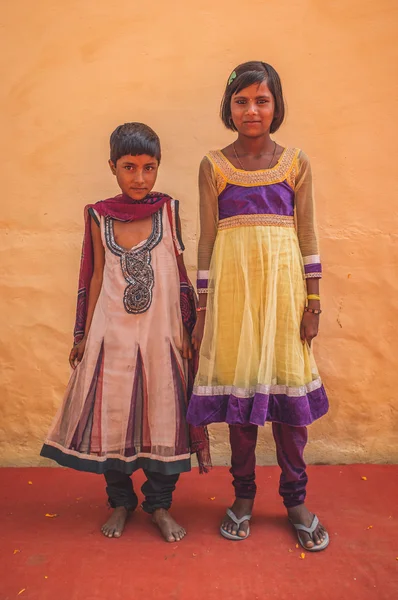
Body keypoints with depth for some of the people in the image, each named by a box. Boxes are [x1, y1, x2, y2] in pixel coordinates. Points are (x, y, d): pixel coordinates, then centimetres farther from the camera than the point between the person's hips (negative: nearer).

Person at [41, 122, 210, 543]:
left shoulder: (169, 211, 0)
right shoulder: (99, 216, 2)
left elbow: (179, 274, 2)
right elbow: (96, 278, 6)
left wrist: (185, 330, 1)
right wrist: (84, 335, 6)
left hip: (162, 333, 0)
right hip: (112, 332, 1)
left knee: (163, 416, 6)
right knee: (111, 416, 8)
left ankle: (160, 504, 26)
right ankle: (120, 502, 29)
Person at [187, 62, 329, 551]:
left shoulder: (295, 163, 7)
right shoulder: (213, 166, 5)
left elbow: (307, 236, 6)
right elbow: (207, 239, 4)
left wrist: (313, 302, 1)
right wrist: (203, 309, 1)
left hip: (283, 283, 1)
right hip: (233, 284, 0)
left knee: (288, 383, 4)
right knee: (239, 383, 5)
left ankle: (295, 498, 21)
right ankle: (243, 495, 23)